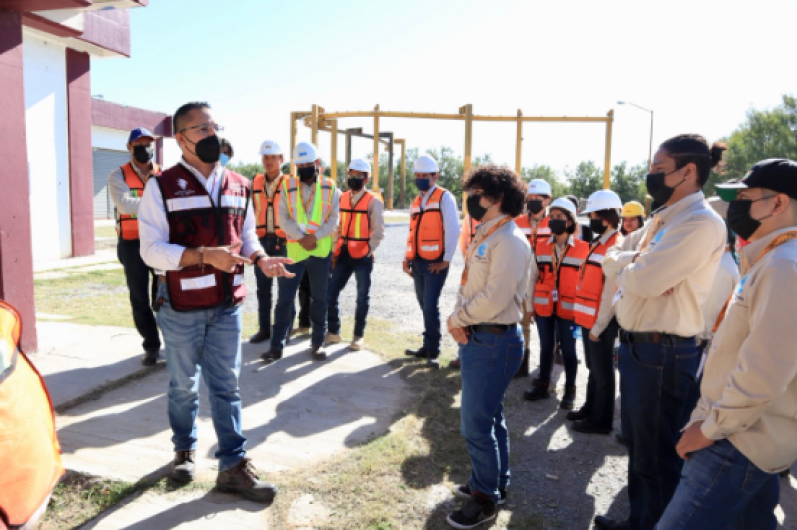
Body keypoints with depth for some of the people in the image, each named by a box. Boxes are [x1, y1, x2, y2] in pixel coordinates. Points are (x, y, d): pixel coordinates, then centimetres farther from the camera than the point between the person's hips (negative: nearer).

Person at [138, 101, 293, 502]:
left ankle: (233, 466, 19)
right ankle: (184, 450, 39)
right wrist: (206, 255, -28)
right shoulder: (162, 187, -9)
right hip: (181, 307, -3)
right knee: (184, 385, 15)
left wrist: (261, 259, -9)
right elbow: (151, 250, -15)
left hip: (227, 305, 3)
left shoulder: (239, 186, 5)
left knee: (227, 386, 9)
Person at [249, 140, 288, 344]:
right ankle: (264, 329, 19)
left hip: (284, 242, -4)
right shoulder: (255, 182, 8)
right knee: (263, 288, 9)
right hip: (261, 241, 4)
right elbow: (251, 211, 13)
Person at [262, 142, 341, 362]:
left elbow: (333, 219, -3)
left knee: (319, 298, 9)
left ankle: (317, 343, 22)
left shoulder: (329, 188, 3)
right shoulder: (287, 186, 2)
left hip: (321, 251, 1)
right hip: (294, 250, 0)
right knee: (285, 299, 0)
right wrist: (301, 237, -17)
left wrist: (315, 237, -16)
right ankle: (277, 346, 9)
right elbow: (283, 218, -5)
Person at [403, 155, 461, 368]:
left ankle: (432, 352, 1)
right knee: (424, 306, 13)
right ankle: (428, 347, 24)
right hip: (418, 262, 7)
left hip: (435, 263, -7)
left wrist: (446, 260, -14)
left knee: (430, 306, -10)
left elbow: (453, 230, -13)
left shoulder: (444, 198, -6)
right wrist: (407, 257, 9)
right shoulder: (416, 201, 16)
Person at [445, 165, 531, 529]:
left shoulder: (509, 241, -18)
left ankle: (485, 499, 18)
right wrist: (458, 321, -4)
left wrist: (456, 319, -13)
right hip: (476, 338, 9)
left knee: (476, 424, -1)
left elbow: (494, 300, -26)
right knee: (489, 416, 20)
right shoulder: (484, 237, 13)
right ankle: (493, 482, 37)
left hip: (494, 342, -9)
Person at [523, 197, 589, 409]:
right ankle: (542, 385, 26)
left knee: (568, 350, 8)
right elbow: (533, 277, 6)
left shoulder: (583, 249, -5)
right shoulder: (541, 247, 4)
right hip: (544, 307, 3)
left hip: (569, 309, -3)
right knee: (546, 347, 14)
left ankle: (570, 391, 22)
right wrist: (530, 305, 6)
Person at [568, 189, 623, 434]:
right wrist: (589, 321, 14)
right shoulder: (599, 243, 12)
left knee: (602, 371, 5)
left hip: (601, 322, -9)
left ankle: (601, 420, 18)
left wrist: (598, 327, -18)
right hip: (589, 319, 9)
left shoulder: (616, 247, -18)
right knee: (593, 367, 20)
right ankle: (590, 409, 35)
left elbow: (611, 293, -20)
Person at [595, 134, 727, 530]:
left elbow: (642, 280, -26)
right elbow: (612, 259, 11)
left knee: (656, 456, 7)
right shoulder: (662, 219, 13)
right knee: (636, 443, 23)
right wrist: (634, 266, -10)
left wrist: (625, 266, -5)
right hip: (634, 345, 10)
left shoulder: (701, 223, -18)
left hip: (662, 353, -10)